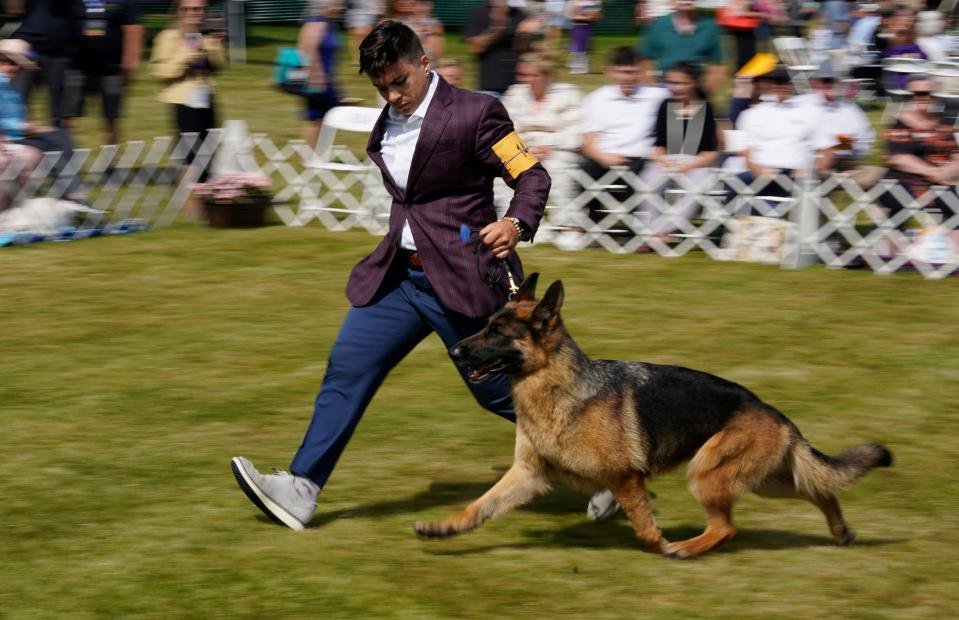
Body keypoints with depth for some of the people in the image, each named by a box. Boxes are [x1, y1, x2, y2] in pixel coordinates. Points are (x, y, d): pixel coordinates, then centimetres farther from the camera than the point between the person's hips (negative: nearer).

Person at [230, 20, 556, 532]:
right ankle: (301, 489, -2)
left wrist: (516, 224, -29)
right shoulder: (388, 125, 11)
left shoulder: (475, 114, -12)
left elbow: (533, 176, -11)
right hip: (398, 276, 7)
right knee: (346, 369, -2)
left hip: (461, 279, -7)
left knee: (497, 390, 1)